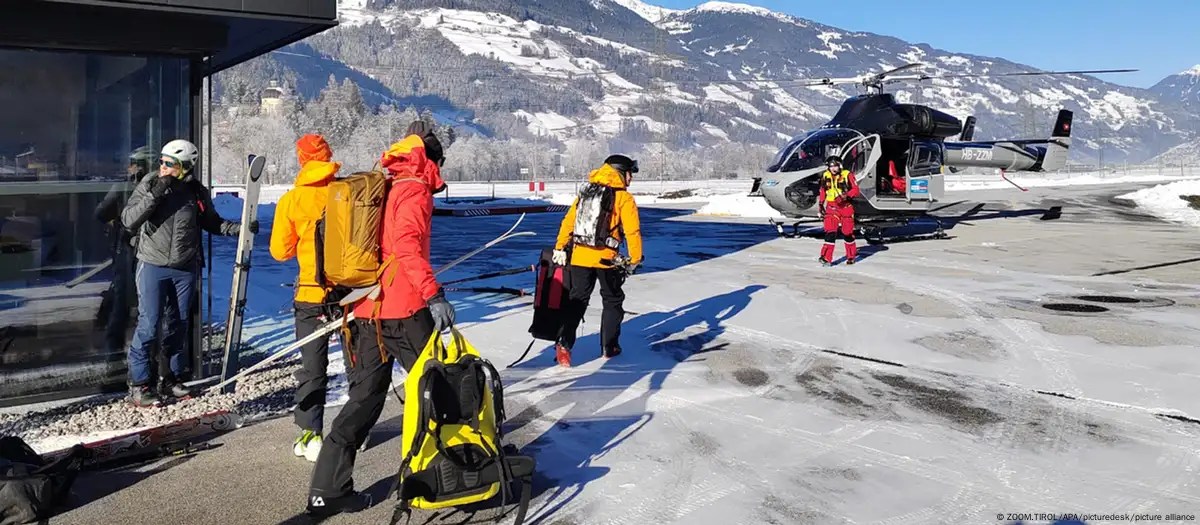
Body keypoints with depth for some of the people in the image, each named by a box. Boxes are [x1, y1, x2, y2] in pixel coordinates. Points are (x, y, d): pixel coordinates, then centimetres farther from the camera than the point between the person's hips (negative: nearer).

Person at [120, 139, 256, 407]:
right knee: (148, 323, -5)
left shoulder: (197, 192, 0)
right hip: (153, 266, -3)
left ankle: (172, 379, 25)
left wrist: (239, 228, -2)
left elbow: (212, 223, 13)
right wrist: (154, 194, -21)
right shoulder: (148, 185, -5)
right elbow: (128, 219, -11)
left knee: (178, 325, 11)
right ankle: (138, 384, 6)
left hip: (185, 268, 3)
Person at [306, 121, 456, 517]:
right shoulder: (414, 190, -6)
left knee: (366, 395, 12)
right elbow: (406, 245, -22)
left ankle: (328, 488, 9)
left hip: (365, 310, 8)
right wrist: (434, 294, -27)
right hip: (403, 310, -8)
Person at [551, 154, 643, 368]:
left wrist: (559, 249, 11)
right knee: (612, 301, 16)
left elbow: (568, 222, 8)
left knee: (576, 301, 10)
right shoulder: (624, 198, -4)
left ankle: (564, 344, -3)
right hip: (606, 259, -4)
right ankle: (609, 346, 19)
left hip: (579, 256, 4)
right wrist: (635, 259, -2)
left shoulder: (584, 193, 11)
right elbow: (633, 231, -9)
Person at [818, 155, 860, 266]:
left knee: (847, 232, 6)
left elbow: (856, 190, -10)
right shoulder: (825, 176, 4)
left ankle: (851, 256, 26)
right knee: (830, 232, -10)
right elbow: (823, 191, 17)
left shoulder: (847, 175, -9)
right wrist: (821, 204, 13)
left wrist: (846, 195, -26)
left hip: (846, 207, -2)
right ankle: (826, 258, -14)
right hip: (832, 207, 2)